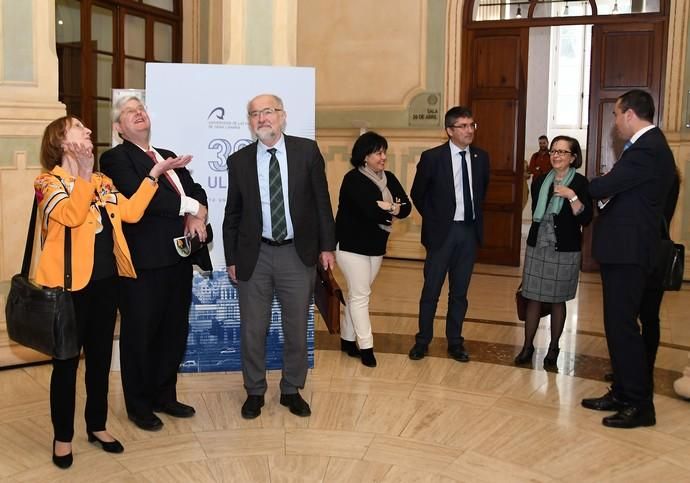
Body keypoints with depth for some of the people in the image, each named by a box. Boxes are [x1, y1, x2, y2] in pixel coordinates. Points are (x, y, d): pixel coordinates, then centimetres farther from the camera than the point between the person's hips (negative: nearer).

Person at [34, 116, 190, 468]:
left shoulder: (102, 182, 13)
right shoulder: (48, 181, -6)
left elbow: (131, 212, -2)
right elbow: (72, 215, -24)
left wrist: (155, 173, -3)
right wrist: (83, 173, -26)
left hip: (105, 280, 6)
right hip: (70, 282, -6)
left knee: (100, 356, 14)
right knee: (68, 360, 4)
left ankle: (97, 426, 29)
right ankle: (63, 436, 18)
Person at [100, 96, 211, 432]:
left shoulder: (168, 156, 20)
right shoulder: (115, 158, -4)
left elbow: (196, 190, 14)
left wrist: (199, 215, -8)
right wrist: (189, 206, -13)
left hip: (179, 258, 7)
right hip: (144, 262, -7)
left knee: (175, 332, 15)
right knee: (139, 335, 6)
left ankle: (165, 396, 32)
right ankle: (139, 406, 22)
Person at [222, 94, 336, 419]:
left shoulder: (307, 151, -1)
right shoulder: (239, 160, 1)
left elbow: (321, 201, 2)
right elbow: (232, 215, 6)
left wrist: (327, 246, 0)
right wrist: (231, 259, 4)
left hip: (298, 254, 0)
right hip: (254, 256, 1)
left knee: (297, 328, 11)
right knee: (252, 329, 9)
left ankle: (292, 390, 29)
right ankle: (254, 392, 28)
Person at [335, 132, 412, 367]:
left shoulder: (389, 178, 6)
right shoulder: (353, 179, -14)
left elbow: (406, 207, -4)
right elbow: (369, 209, -26)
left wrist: (385, 208, -21)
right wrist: (392, 210, -10)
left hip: (376, 247, 6)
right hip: (352, 246, -6)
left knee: (357, 294, 13)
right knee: (360, 296, -3)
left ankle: (347, 338, 24)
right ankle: (366, 347, 2)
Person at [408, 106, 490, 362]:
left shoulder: (481, 157, 4)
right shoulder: (432, 157, -8)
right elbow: (417, 193, 3)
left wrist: (476, 215, 12)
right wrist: (433, 219, 4)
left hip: (469, 230, 3)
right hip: (443, 231, -3)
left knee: (460, 291, 11)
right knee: (431, 289, 4)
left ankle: (455, 342, 21)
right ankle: (422, 341, 17)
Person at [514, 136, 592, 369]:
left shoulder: (580, 183, -5)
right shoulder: (540, 181, 7)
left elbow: (585, 219, -13)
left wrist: (571, 196, -24)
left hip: (565, 251, -3)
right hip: (537, 247, 3)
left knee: (558, 300, 6)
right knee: (533, 298, 3)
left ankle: (553, 349, 18)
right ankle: (528, 346, 13)